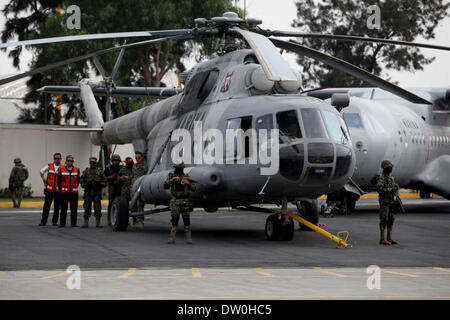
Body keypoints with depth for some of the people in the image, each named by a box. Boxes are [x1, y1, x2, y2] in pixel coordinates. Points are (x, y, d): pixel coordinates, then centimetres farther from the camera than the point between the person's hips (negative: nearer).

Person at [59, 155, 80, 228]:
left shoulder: (77, 170, 4)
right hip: (64, 193, -1)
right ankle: (62, 223, 7)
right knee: (63, 209, 1)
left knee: (74, 209, 2)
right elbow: (59, 181, 6)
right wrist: (61, 189, 6)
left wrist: (74, 188, 8)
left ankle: (73, 223, 8)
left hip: (74, 192, 1)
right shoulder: (61, 169, 1)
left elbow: (78, 181, 12)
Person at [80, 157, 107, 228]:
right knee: (87, 207, 0)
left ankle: (98, 222, 3)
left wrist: (99, 185, -11)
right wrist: (85, 185, -10)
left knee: (98, 207, -1)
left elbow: (104, 181, 7)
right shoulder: (86, 171, 12)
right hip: (88, 192, 1)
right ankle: (86, 223, 5)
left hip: (97, 192, 0)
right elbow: (81, 180, 8)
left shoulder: (100, 171, 10)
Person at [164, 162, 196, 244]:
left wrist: (188, 183, -16)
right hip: (175, 200, -1)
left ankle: (188, 238, 4)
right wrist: (172, 179, -25)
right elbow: (165, 186, -11)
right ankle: (172, 238, 1)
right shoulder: (171, 176, 3)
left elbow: (193, 188, 2)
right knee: (174, 219, -4)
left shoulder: (186, 177, 6)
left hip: (185, 201, 1)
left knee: (186, 219, -1)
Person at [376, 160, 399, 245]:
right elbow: (379, 188, -25)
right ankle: (382, 239, -5)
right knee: (384, 220, -7)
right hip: (384, 202, -8)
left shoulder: (391, 177, 15)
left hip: (391, 202, 8)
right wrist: (390, 190, -24)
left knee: (390, 220, 9)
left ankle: (389, 238, 15)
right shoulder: (381, 178, -11)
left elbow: (395, 187, 24)